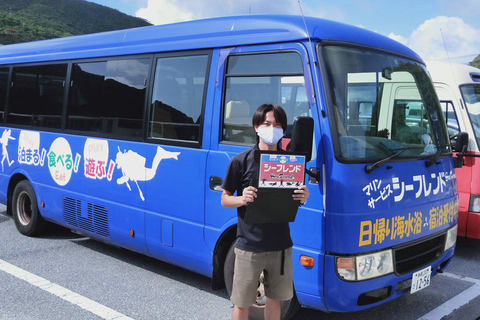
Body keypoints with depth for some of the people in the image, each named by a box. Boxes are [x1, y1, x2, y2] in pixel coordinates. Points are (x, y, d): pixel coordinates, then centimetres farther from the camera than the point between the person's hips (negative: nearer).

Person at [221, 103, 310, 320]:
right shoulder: (241, 161, -8)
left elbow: (294, 200, 11)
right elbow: (225, 199, -2)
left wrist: (303, 198, -13)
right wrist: (242, 199, -23)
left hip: (281, 245, 3)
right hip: (249, 246, -3)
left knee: (275, 298, 18)